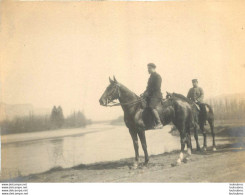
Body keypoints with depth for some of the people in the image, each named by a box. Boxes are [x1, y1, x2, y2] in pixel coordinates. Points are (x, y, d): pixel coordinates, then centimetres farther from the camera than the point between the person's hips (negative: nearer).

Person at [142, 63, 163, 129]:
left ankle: (159, 123, -29)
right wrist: (145, 93, 8)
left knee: (152, 107, -27)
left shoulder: (157, 76, -8)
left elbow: (157, 87, -17)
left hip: (156, 95, -10)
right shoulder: (151, 77, 19)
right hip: (150, 95, 10)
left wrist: (148, 93, -17)